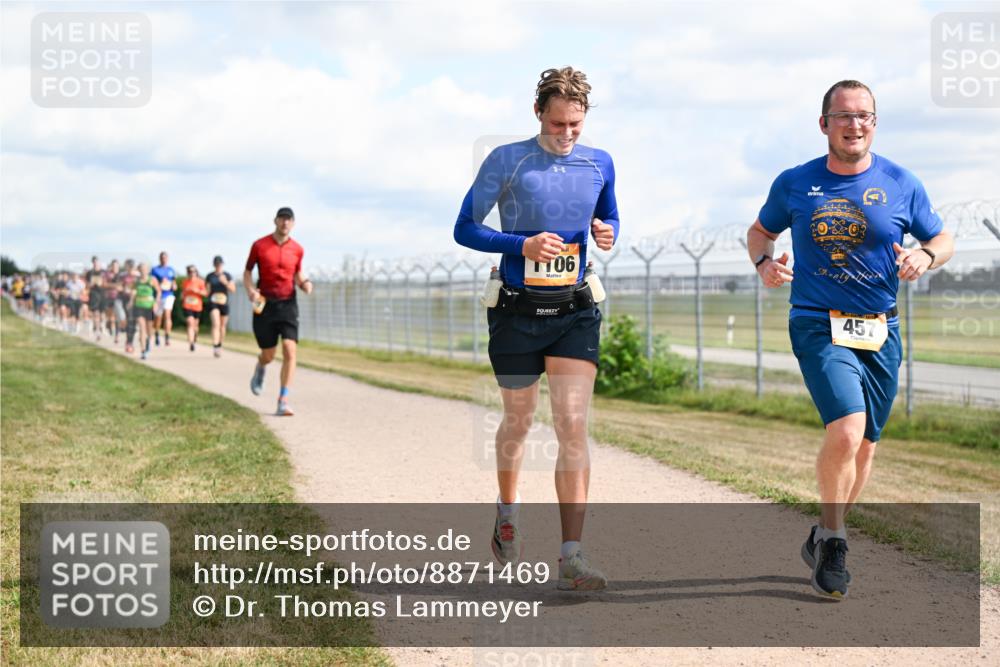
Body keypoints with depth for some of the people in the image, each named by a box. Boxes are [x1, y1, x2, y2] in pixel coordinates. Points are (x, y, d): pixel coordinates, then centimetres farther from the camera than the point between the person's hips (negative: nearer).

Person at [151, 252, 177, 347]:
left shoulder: (171, 269, 11)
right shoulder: (155, 269, 1)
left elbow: (174, 281, 21)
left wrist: (174, 285, 0)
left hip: (169, 295, 1)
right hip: (158, 296, -1)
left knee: (167, 315, -18)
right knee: (158, 317, 10)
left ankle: (167, 338, -22)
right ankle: (156, 334, 36)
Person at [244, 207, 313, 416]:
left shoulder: (297, 249, 4)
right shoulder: (259, 245, -2)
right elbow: (247, 272, 7)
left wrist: (304, 284, -4)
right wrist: (250, 290, -11)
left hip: (287, 304, 1)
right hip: (264, 304, -1)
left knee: (290, 351, -15)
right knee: (268, 355, 5)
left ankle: (283, 401, -13)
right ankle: (260, 369, 45)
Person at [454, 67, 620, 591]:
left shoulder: (599, 164, 4)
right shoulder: (506, 162, -7)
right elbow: (465, 229, -3)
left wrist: (607, 234, -4)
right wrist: (522, 245, -19)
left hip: (575, 312, 2)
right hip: (518, 312, -1)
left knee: (573, 426, -10)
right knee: (519, 420, 13)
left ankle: (571, 556, -12)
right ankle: (507, 510, 43)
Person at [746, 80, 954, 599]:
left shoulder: (901, 185, 2)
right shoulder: (794, 184, 1)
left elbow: (943, 239, 13)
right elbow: (760, 231, 16)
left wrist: (925, 256, -11)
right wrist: (763, 262, -6)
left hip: (881, 331, 3)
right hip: (818, 325, -3)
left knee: (864, 445, 10)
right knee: (847, 430, -22)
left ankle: (823, 538, 31)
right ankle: (832, 541, -3)